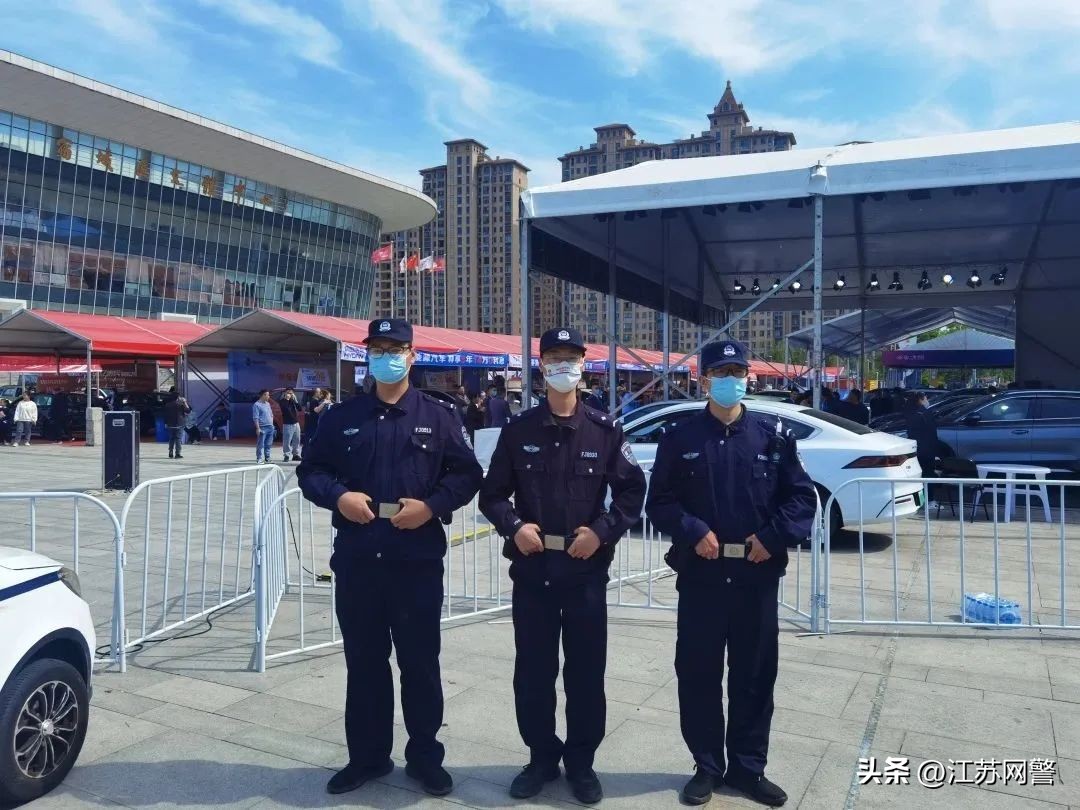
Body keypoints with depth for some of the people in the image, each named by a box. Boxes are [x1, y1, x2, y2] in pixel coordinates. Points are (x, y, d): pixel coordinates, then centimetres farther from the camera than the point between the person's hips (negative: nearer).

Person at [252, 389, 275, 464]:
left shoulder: (268, 404, 17)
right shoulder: (257, 405, -8)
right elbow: (255, 418, -13)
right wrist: (258, 428, -18)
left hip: (270, 427, 8)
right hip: (262, 428, -8)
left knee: (268, 444, 10)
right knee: (261, 444, -6)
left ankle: (267, 459, 17)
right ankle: (259, 459, -3)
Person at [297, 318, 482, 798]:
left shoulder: (437, 416, 3)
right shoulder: (341, 418, 8)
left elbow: (467, 475, 2)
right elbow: (310, 470, 9)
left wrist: (432, 505, -14)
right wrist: (338, 495, -11)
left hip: (418, 561, -2)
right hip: (356, 560, 2)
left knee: (420, 662, 8)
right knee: (363, 662, 13)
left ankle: (424, 756, 24)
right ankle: (367, 756, 29)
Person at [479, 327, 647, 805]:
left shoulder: (604, 430, 0)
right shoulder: (518, 430, 3)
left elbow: (632, 491, 2)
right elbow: (493, 493, 6)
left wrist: (602, 532, -11)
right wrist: (514, 526, -11)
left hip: (586, 568, -1)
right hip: (532, 567, 1)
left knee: (586, 670, 8)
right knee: (532, 670, 10)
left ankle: (581, 761, 26)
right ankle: (542, 757, 28)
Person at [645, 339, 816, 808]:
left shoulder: (772, 435, 4)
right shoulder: (680, 439, 1)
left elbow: (802, 496, 4)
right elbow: (659, 502, 1)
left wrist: (772, 537, -9)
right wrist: (694, 532, -14)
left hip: (757, 575, 1)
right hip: (700, 574, -1)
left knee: (755, 675, 11)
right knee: (698, 674, 7)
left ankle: (748, 768, 28)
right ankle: (707, 767, 25)